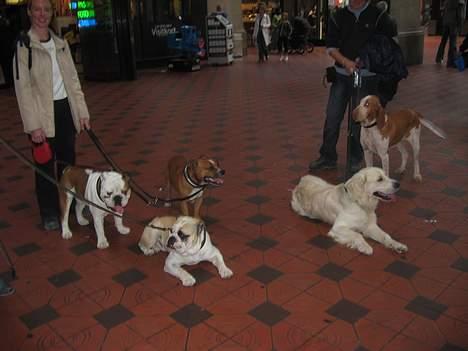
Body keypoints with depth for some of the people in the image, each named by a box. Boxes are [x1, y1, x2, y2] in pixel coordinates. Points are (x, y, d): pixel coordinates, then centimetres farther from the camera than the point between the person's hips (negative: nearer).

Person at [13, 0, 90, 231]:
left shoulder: (61, 44, 7)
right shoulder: (23, 46, -8)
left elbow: (73, 79, 10)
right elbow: (22, 88, -11)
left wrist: (82, 111, 6)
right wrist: (33, 125, -15)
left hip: (65, 109, 5)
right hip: (43, 114, -5)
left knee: (68, 161, 14)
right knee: (45, 165, 5)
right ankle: (49, 214, 20)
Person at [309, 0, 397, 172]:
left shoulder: (378, 16, -3)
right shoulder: (338, 16, 4)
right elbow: (331, 46, 1)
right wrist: (345, 61, -16)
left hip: (367, 77, -2)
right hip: (341, 75, 3)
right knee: (332, 117, 5)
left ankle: (355, 159, 21)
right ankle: (328, 157, 19)